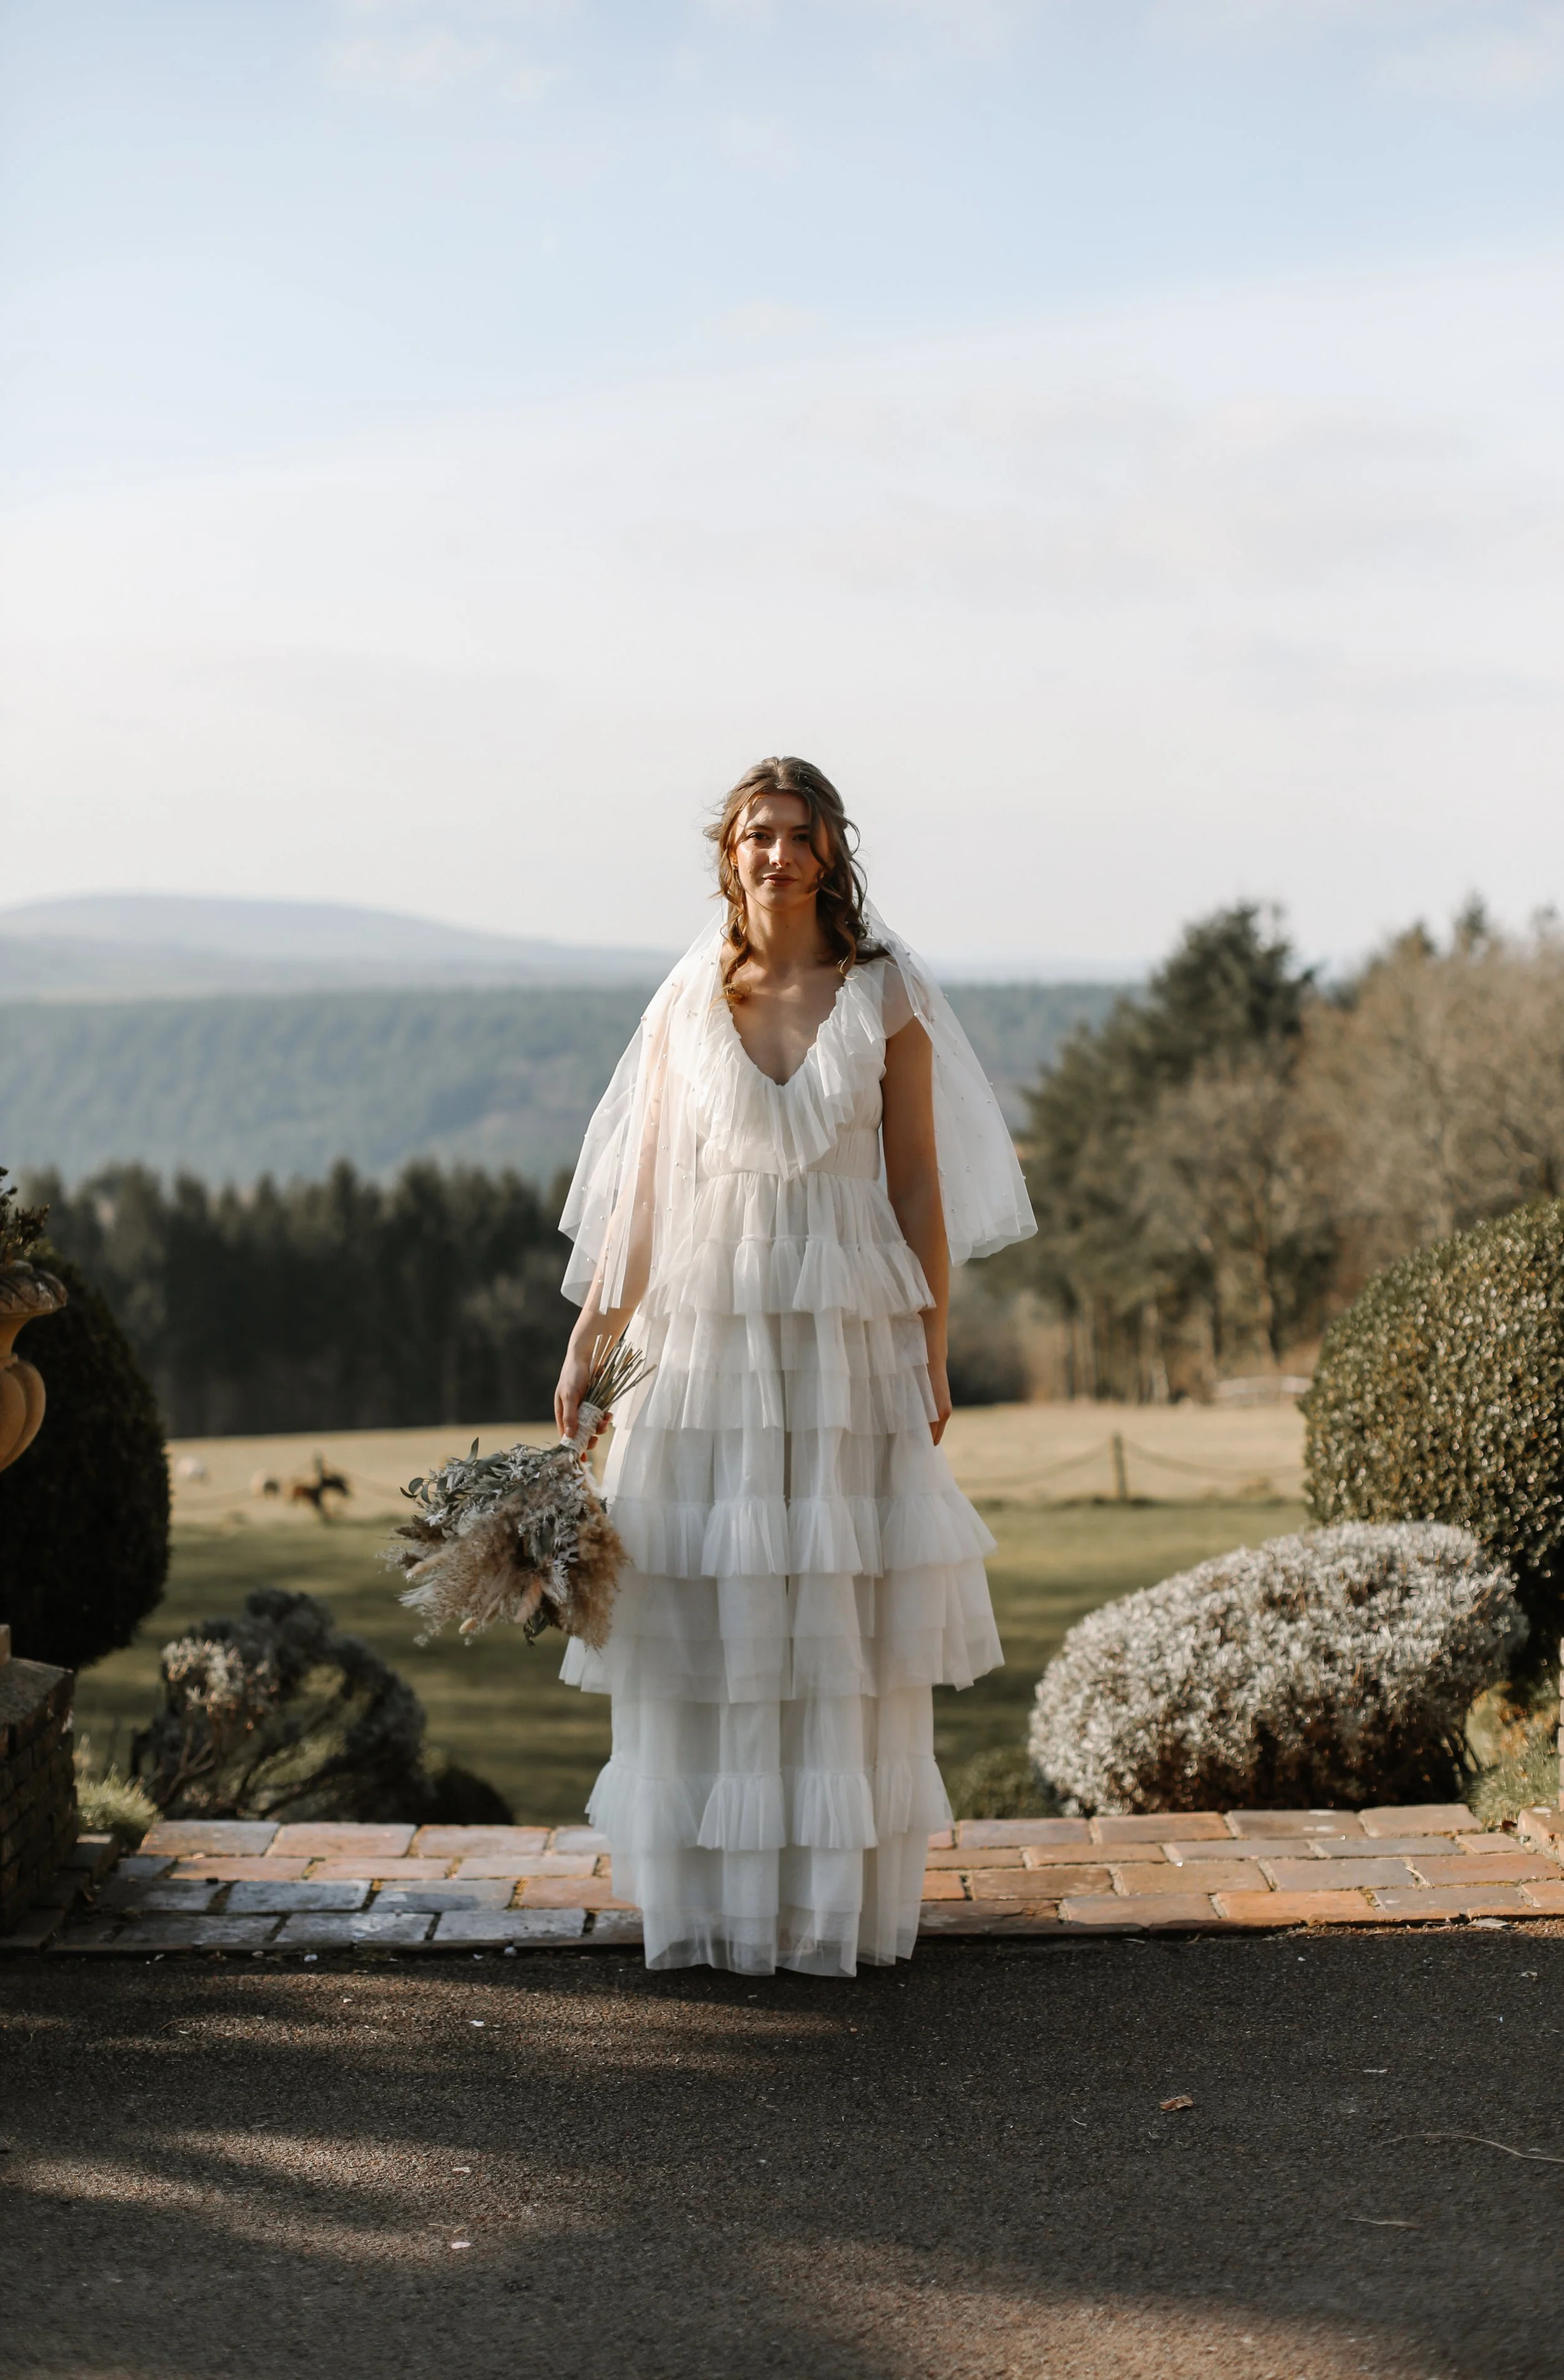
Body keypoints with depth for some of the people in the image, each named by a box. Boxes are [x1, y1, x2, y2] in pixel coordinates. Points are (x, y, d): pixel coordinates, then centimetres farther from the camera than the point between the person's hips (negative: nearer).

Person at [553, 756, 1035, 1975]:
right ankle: (713, 1901, 12)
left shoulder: (885, 993, 1)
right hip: (708, 1331, 1)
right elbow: (641, 1179, 7)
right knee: (705, 1617, 1)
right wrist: (588, 1341, 6)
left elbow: (918, 1183, 2)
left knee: (845, 1624, 2)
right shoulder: (690, 998, 4)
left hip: (849, 1335, -1)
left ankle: (841, 1897, 13)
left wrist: (932, 1354, -2)